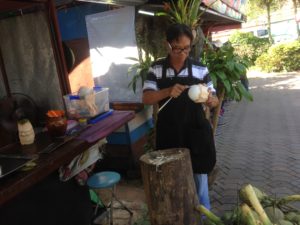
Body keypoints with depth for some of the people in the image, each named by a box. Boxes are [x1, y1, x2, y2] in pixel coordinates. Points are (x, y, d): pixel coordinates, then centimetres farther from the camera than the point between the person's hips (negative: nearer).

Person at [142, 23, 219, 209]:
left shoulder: (200, 69, -4)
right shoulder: (157, 69, -3)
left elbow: (214, 100, 0)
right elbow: (146, 98, -9)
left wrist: (210, 100, -25)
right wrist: (168, 91, -27)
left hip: (195, 132, 0)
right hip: (169, 133, 1)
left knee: (199, 175, 14)